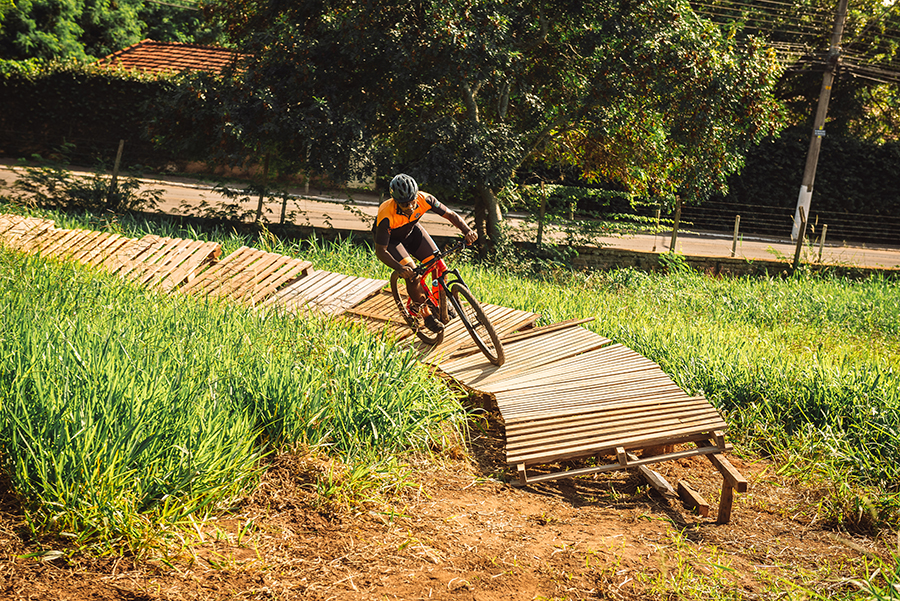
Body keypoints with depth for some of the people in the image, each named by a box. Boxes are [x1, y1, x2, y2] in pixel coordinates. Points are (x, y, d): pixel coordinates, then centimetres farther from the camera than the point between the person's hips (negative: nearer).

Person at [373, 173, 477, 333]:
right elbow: (380, 251, -34)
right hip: (391, 238, -4)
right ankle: (426, 315, -3)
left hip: (412, 230, 4)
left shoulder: (424, 199, -32)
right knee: (411, 274, -23)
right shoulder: (387, 216, -40)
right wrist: (399, 268, -51)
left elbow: (450, 214, -22)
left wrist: (467, 230, -41)